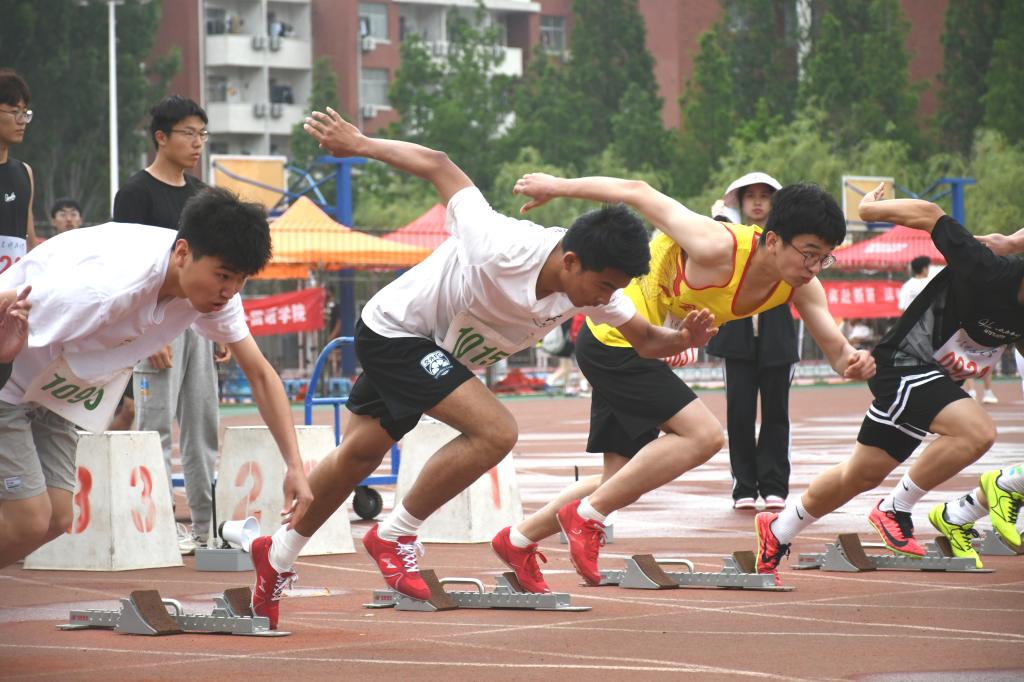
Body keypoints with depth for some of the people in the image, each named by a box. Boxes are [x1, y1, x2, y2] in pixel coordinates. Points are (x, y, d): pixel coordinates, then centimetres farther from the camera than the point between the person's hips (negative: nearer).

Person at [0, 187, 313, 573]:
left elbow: (259, 373, -5)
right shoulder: (111, 283, -37)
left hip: (47, 390, 8)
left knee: (55, 519, 0)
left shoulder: (215, 286, -12)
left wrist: (294, 466, -12)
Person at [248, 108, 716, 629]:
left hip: (441, 350, 8)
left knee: (359, 454, 21)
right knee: (495, 432, -23)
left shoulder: (595, 287, -17)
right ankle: (394, 536, -8)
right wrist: (359, 145, -16)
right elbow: (438, 167, -28)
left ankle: (278, 556, 39)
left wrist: (682, 338, -27)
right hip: (396, 328, -8)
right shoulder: (502, 251, -38)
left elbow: (644, 339, -4)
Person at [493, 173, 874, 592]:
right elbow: (638, 193, -23)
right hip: (613, 340, -9)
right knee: (703, 435, -21)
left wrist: (852, 362, -29)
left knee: (624, 485, 13)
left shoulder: (800, 286, -10)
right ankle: (587, 515, -11)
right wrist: (558, 187, -14)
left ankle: (518, 540, 29)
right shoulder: (719, 250, -31)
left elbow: (834, 347, -5)